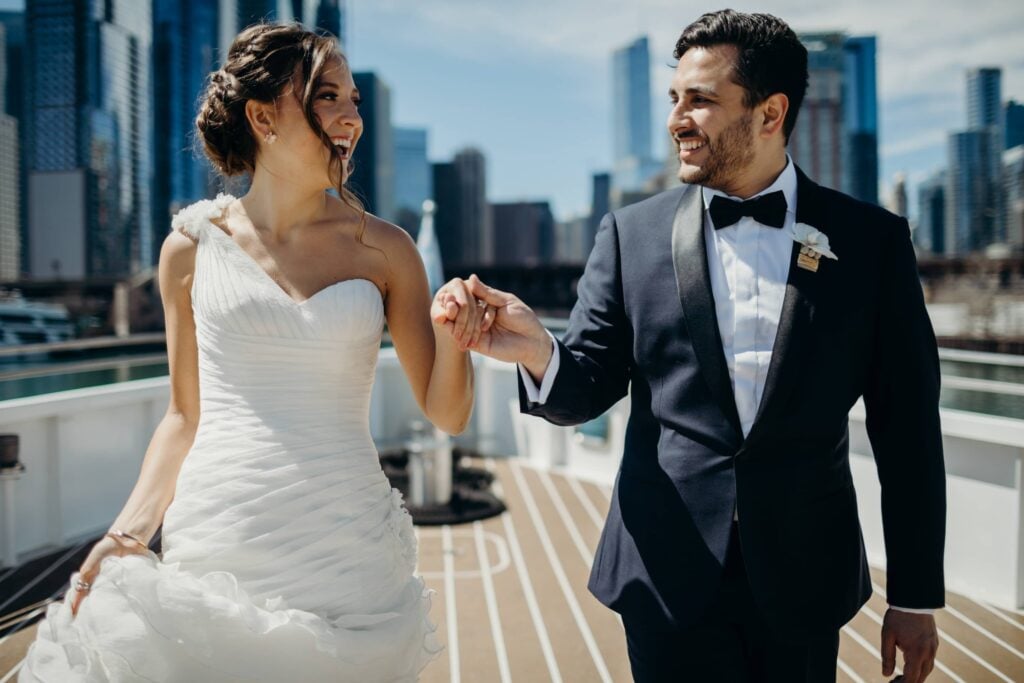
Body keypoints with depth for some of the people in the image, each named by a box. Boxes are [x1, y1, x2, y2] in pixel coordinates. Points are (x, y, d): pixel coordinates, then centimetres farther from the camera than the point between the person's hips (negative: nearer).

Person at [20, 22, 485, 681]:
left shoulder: (384, 249, 0)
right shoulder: (194, 245, 1)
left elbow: (447, 412, 2)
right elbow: (186, 415, 8)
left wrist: (452, 337, -17)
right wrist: (130, 530, -3)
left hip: (347, 548, 1)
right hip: (216, 546, 0)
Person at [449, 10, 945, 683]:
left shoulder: (872, 239, -2)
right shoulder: (632, 233, -1)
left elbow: (907, 428, 0)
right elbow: (589, 388, -1)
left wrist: (916, 597, 2)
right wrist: (538, 351, -24)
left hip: (804, 578, 1)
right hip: (669, 577, 0)